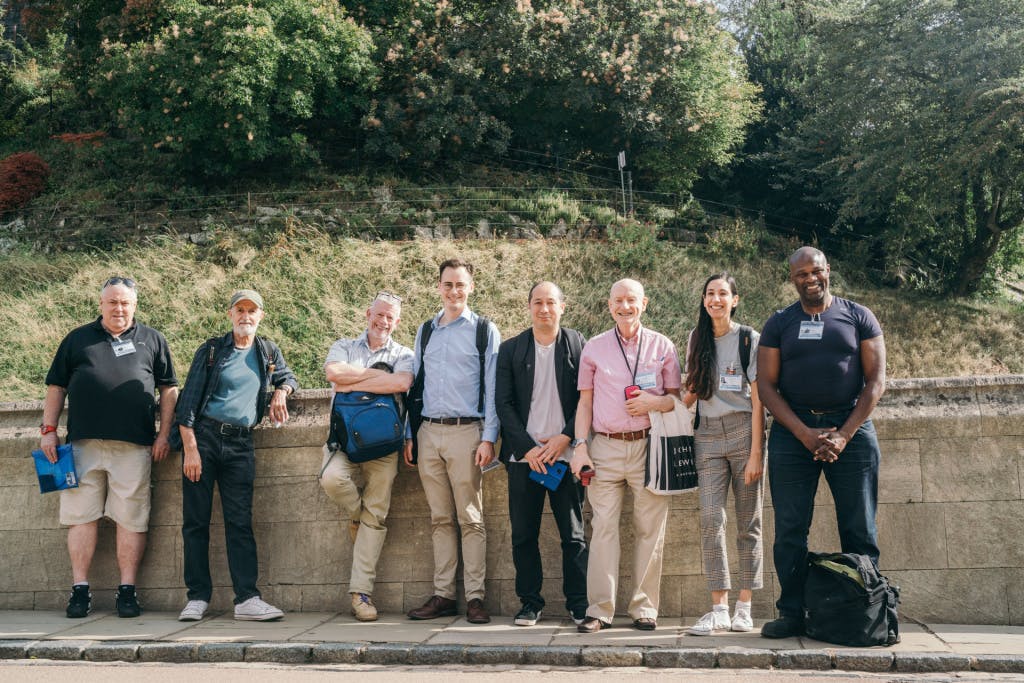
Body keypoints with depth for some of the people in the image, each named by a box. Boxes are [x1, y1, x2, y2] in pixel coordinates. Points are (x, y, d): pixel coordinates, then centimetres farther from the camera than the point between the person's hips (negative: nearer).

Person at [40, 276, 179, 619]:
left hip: (134, 447, -1)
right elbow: (56, 387, 16)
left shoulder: (152, 340, 14)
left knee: (131, 519, -1)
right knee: (81, 515, 1)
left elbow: (169, 388, 12)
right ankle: (80, 589, 8)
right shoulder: (77, 339, 16)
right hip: (84, 443, 1)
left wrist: (163, 435, 4)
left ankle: (127, 591, 5)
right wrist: (48, 430, 6)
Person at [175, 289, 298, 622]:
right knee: (195, 521, 0)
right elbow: (188, 401, -2)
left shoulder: (268, 352, 12)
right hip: (203, 436, -2)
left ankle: (247, 599, -5)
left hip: (240, 445, 2)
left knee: (240, 522, -2)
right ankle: (198, 597, 6)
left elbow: (287, 377, 31)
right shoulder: (211, 351, 2)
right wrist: (190, 448, -11)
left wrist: (280, 393, 5)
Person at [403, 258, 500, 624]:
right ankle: (443, 594, 13)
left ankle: (475, 597, 4)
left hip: (465, 432, -4)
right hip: (429, 432, 4)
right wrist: (408, 435, 11)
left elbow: (492, 388, -2)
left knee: (471, 519, -2)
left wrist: (488, 438, -9)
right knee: (440, 519, 8)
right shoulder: (425, 330, 15)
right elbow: (414, 383, 17)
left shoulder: (484, 330, 2)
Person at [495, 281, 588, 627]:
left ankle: (579, 603, 11)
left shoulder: (578, 345, 4)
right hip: (524, 456, 1)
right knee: (524, 535, 6)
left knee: (573, 533, 2)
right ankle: (530, 602, 16)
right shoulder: (511, 349, 6)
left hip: (565, 453, -1)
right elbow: (503, 403, 2)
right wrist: (528, 447, -7)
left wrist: (565, 438, -10)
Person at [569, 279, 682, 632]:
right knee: (603, 527, -4)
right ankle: (600, 609, 1)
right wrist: (580, 446, 3)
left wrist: (654, 402, -10)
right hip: (605, 447, 1)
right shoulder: (593, 348, 12)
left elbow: (678, 398, 11)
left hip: (649, 446, 0)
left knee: (649, 529, 0)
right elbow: (585, 402, 12)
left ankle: (644, 607, 9)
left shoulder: (662, 346, 10)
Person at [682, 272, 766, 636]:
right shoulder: (697, 340, 12)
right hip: (708, 435, 3)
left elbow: (757, 401, -4)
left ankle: (744, 608, 8)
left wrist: (755, 452, -10)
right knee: (711, 519, -8)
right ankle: (719, 609, -5)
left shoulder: (749, 340, -1)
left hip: (743, 431, -3)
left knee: (748, 522, 1)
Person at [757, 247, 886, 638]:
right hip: (793, 432, 1)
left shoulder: (859, 317, 7)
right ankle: (791, 613, 7)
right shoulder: (778, 324, 9)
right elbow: (766, 384, 3)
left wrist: (844, 434, -10)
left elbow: (876, 379, 1)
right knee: (790, 529, -1)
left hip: (851, 429, -1)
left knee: (860, 531, 0)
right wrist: (805, 433, -10)